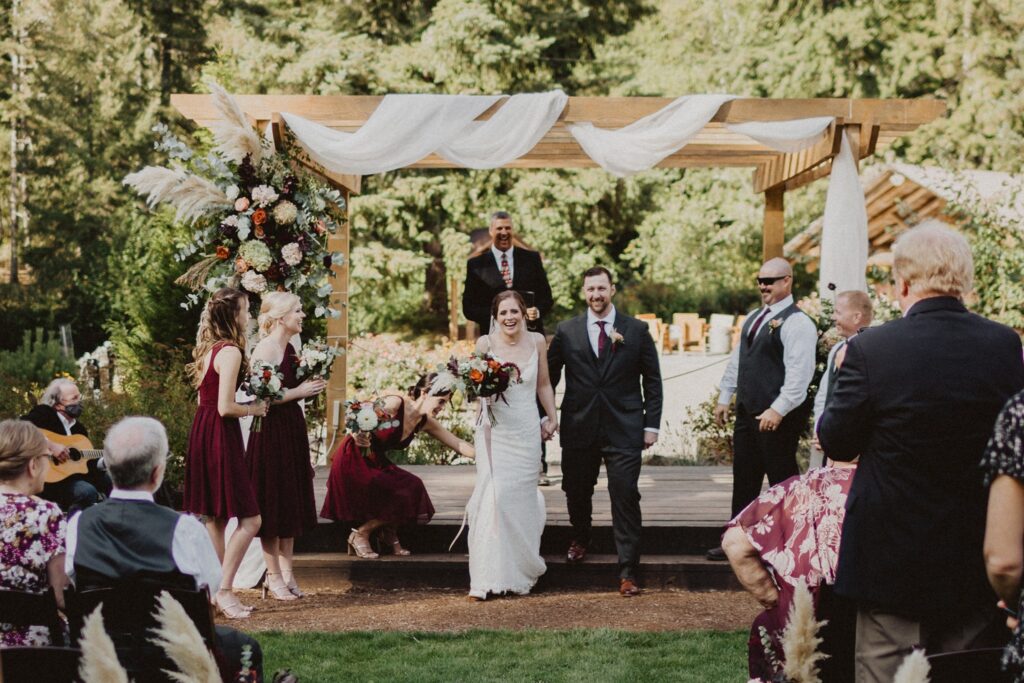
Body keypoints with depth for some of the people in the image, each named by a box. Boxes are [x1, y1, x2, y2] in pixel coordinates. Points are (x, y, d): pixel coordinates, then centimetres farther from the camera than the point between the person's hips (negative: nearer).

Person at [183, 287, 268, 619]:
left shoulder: (209, 349, 12)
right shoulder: (230, 351, -16)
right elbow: (225, 407, -20)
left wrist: (248, 403, 16)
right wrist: (253, 409, -3)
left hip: (203, 430, 10)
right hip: (221, 434, -10)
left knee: (215, 518, 13)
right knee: (249, 519, -6)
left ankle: (215, 589, 16)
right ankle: (224, 590, -7)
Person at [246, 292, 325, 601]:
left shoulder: (290, 349, 12)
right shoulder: (264, 350, -15)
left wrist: (309, 386, 9)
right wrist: (298, 392, -20)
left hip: (293, 430, 9)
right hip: (271, 433, -9)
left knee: (291, 503, 12)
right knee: (272, 505, -1)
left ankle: (286, 572, 21)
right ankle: (274, 577, 8)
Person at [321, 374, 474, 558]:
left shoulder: (426, 423, 0)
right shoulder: (395, 404, -21)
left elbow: (459, 445, 4)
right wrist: (356, 436, -40)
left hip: (377, 463, 7)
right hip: (353, 461, -7)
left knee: (414, 488, -13)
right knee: (401, 498, -17)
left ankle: (389, 537, 8)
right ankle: (359, 535, 1)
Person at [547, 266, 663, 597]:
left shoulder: (636, 331, 3)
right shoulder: (566, 332, 5)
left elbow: (652, 380, 6)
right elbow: (550, 376, 12)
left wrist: (651, 424, 1)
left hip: (624, 430, -2)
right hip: (579, 428, 2)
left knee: (625, 498, -6)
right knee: (576, 491, 13)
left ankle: (628, 572, -1)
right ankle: (581, 538, 44)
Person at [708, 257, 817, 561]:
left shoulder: (796, 322, -13)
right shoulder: (753, 318, 15)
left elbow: (800, 372, -21)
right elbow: (737, 359, 22)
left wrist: (778, 410, -25)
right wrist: (724, 397, 18)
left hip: (778, 416, -9)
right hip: (748, 411, 9)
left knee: (782, 479, -1)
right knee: (744, 478, 14)